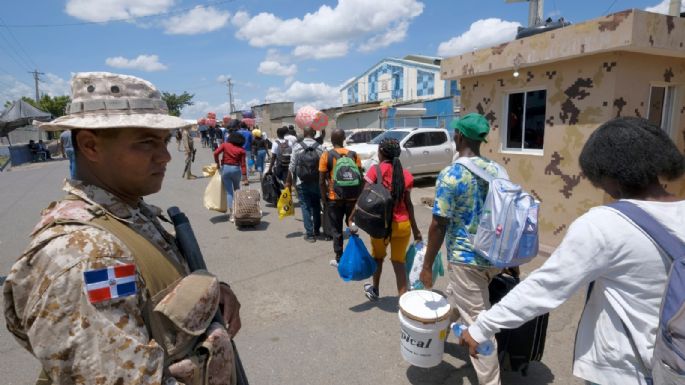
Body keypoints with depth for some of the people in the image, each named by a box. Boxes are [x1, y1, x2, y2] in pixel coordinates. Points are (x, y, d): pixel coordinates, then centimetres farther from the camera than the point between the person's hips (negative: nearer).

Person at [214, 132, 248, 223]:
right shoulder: (241, 150, 0)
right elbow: (243, 164, -5)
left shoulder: (225, 145, 1)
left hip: (225, 168, 0)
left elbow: (216, 153, -11)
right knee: (237, 189, 23)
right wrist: (245, 177, -5)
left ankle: (231, 213, -1)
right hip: (236, 169, 0)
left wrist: (218, 163, 4)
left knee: (229, 192, 4)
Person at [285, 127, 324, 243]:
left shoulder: (297, 146, -8)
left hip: (302, 183, -2)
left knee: (305, 208, 4)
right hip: (316, 183, 2)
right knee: (316, 207, 17)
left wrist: (288, 182, 3)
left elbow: (292, 166, -7)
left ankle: (310, 234, 3)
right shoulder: (319, 147, -6)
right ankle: (317, 231, 29)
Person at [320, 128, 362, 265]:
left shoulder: (326, 156, -5)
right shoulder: (354, 155, 2)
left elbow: (322, 181, -7)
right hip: (352, 197, 3)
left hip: (334, 198, -2)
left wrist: (324, 199, 1)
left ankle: (339, 259, 15)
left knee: (336, 230, 9)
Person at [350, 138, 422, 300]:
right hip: (403, 225, 2)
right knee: (399, 262, 13)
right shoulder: (406, 175, 2)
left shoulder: (375, 170, -8)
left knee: (378, 257, 23)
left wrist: (351, 219, -12)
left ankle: (375, 291, 43)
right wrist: (415, 229, 9)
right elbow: (408, 203, 2)